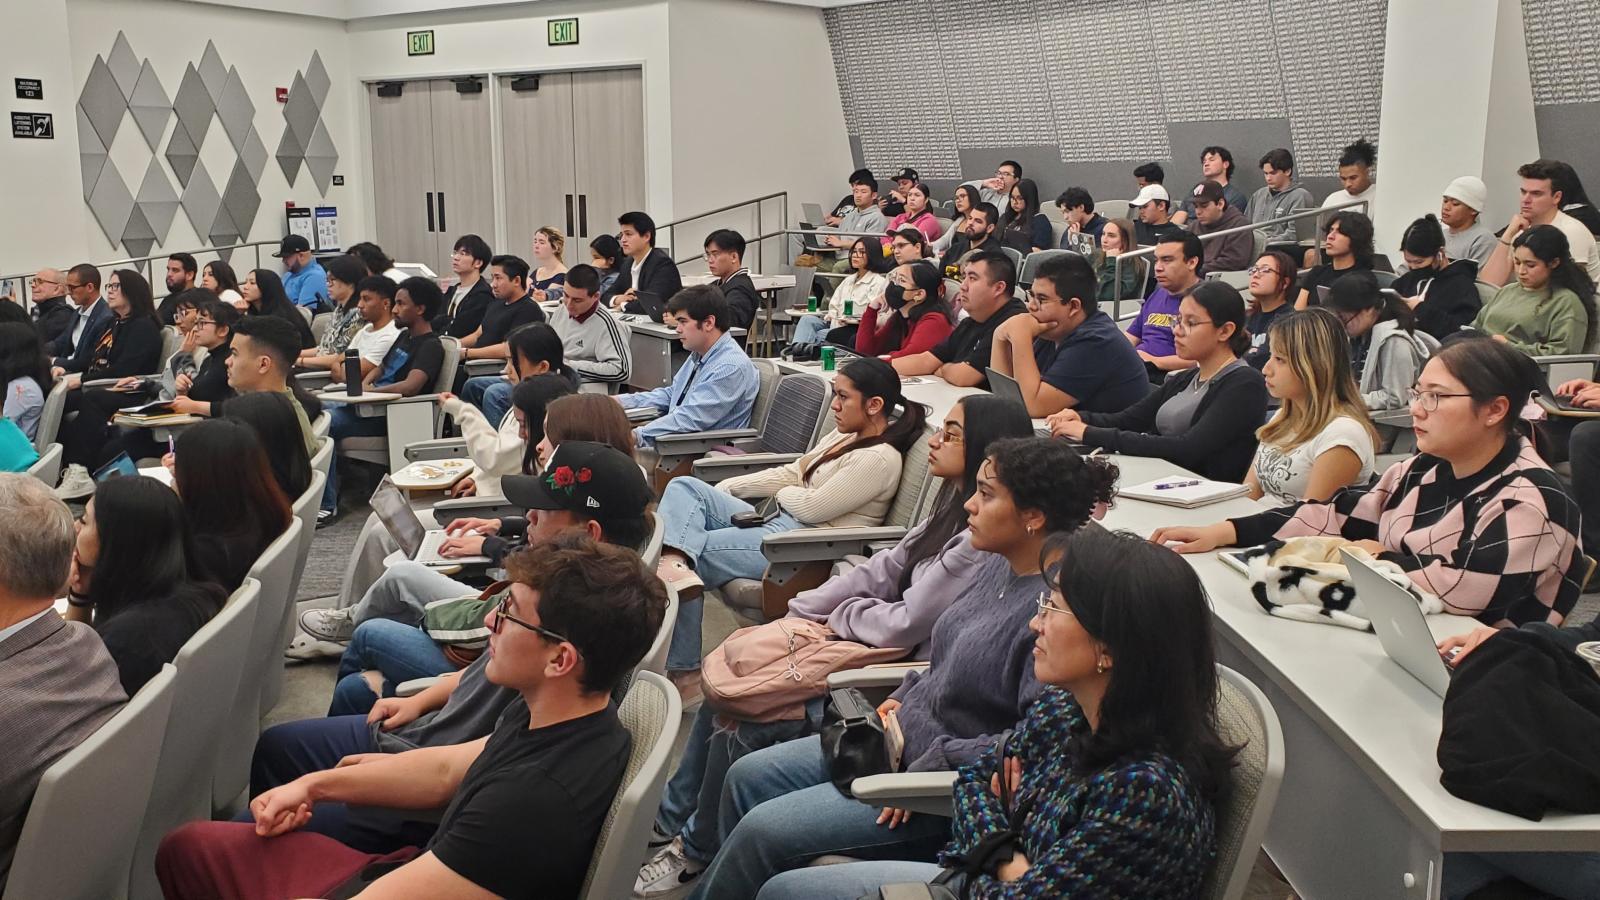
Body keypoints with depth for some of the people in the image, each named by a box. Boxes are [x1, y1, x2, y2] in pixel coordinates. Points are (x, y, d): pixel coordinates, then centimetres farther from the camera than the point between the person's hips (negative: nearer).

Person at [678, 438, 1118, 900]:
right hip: (902, 738, 9)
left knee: (761, 829, -10)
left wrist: (932, 766, -23)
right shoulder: (999, 565, 1)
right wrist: (903, 699, 4)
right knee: (747, 776, 11)